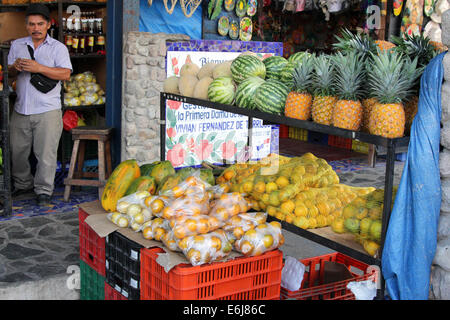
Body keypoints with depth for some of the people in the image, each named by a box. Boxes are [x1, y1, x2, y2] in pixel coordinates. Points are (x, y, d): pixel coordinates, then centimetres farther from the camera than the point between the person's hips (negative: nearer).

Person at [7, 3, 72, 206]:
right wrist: (15, 68, -8)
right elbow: (8, 72, 15)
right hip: (21, 110, 4)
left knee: (46, 153, -2)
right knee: (17, 150, 12)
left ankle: (44, 190, 11)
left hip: (47, 111, -4)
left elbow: (66, 74, -11)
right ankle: (23, 184, 31)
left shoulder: (58, 47, 2)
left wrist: (39, 68, -20)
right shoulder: (16, 45, 14)